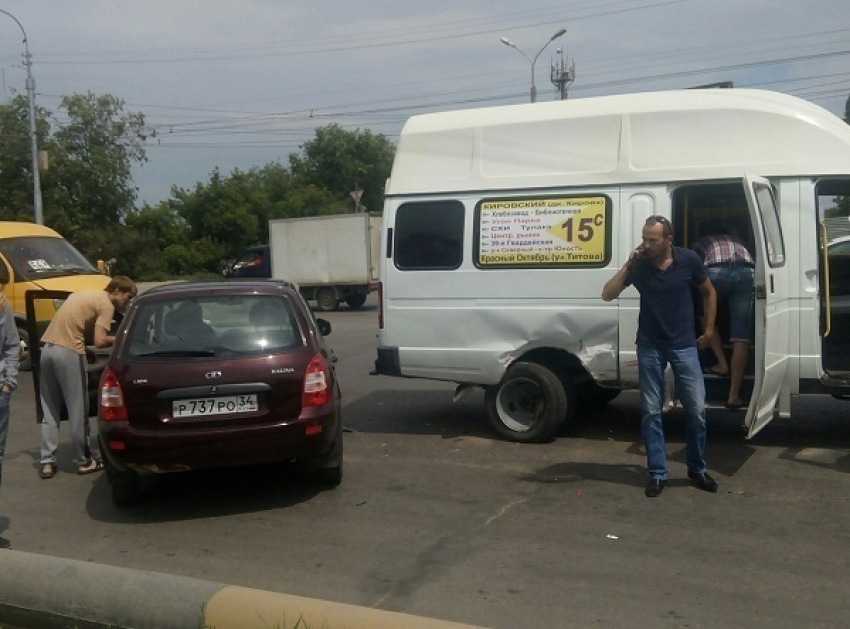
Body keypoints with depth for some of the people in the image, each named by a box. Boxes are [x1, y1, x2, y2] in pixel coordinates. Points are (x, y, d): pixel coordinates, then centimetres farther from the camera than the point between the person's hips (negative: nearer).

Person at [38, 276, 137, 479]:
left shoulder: (84, 294, 22)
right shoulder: (106, 305, -4)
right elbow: (100, 341, -13)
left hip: (47, 348, 8)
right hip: (69, 353, -8)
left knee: (50, 411, 12)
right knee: (78, 411, 4)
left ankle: (47, 463, 13)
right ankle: (85, 461, 13)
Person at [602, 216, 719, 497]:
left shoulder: (689, 260, -8)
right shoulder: (639, 265, -6)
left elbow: (709, 293, 8)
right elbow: (607, 294, -8)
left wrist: (709, 329, 6)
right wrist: (627, 265, -17)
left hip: (684, 346, 0)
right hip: (650, 347, 1)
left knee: (696, 409, 2)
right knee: (651, 412, 3)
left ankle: (698, 469, 21)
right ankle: (657, 474, 13)